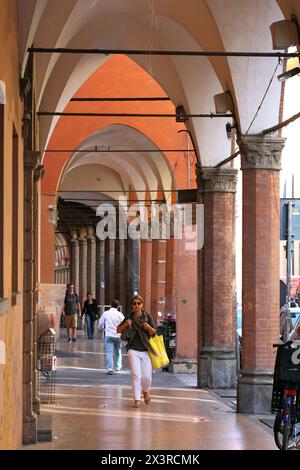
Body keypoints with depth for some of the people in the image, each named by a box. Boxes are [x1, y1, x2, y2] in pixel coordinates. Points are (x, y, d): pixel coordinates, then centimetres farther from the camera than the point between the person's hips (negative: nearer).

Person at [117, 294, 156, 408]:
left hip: (145, 350, 1)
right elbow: (118, 330, 8)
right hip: (133, 350, -1)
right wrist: (125, 325, -12)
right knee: (136, 375, -9)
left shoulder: (148, 317, 1)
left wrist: (149, 327, -16)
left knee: (147, 376, 2)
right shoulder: (129, 318, -1)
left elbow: (153, 333, 5)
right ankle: (136, 399, 0)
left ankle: (145, 391, 34)